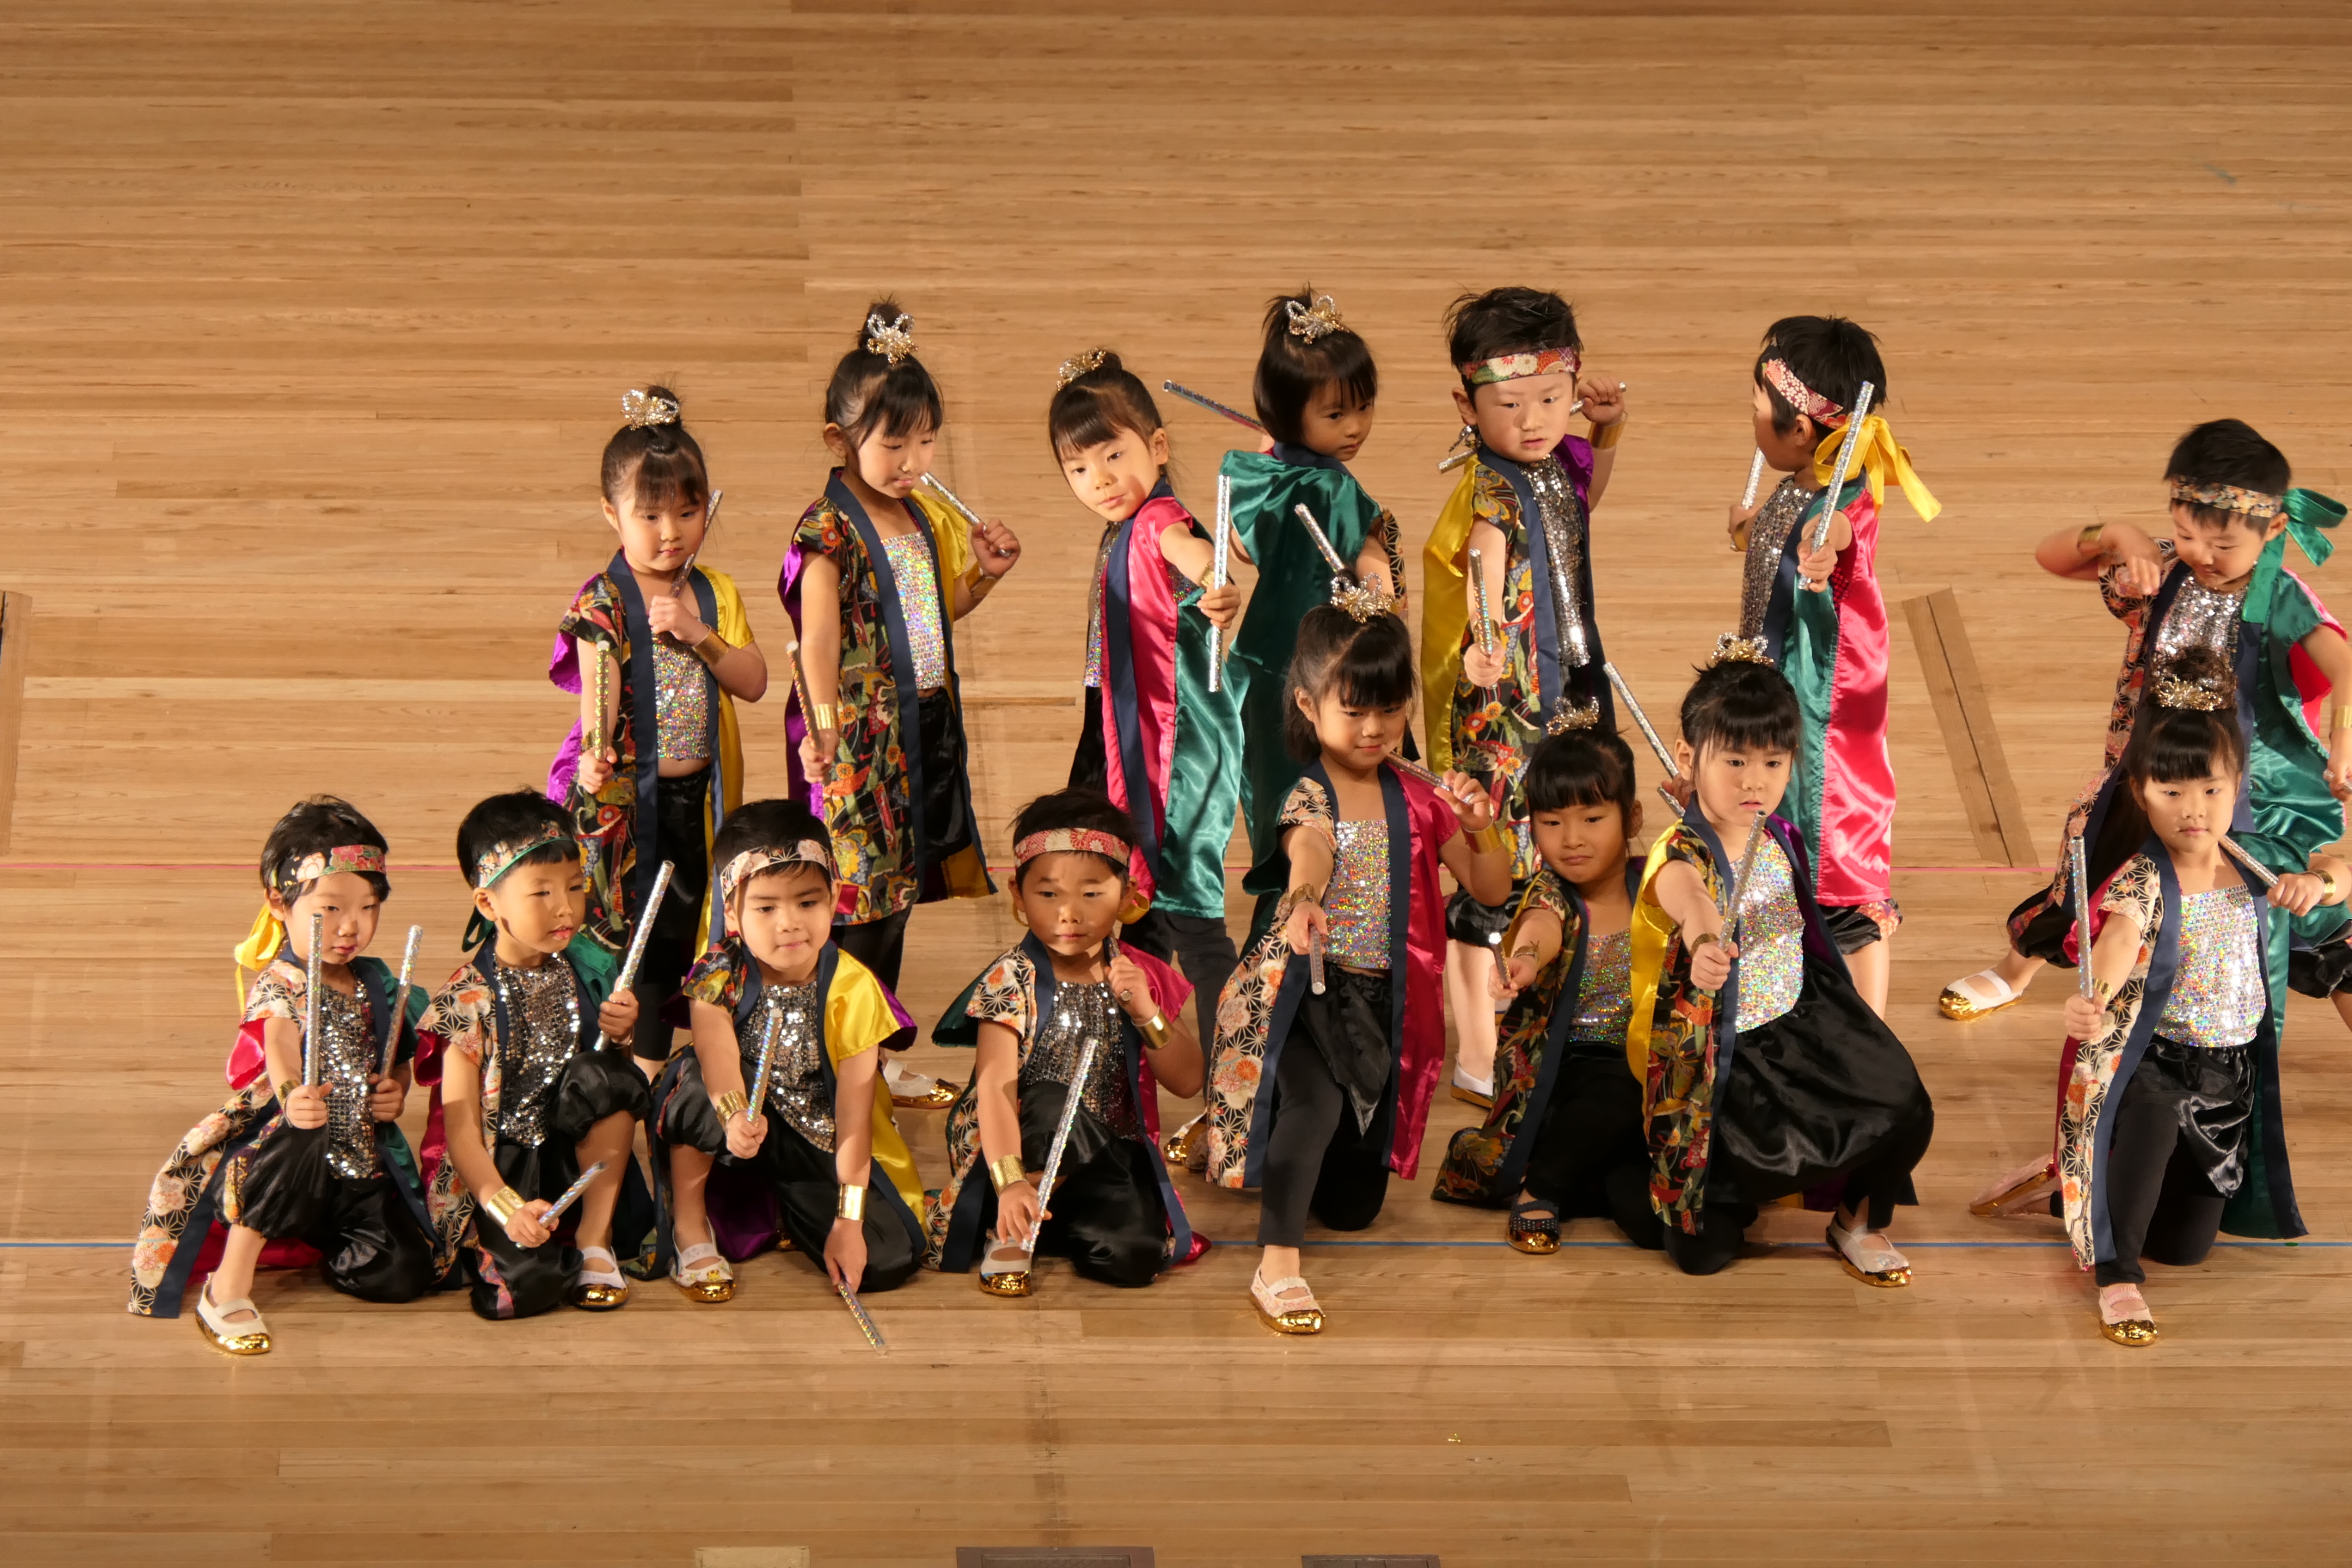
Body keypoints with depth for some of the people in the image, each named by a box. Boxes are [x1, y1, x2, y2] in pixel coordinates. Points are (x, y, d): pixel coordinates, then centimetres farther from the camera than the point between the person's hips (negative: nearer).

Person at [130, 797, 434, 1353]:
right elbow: (279, 1045, -32)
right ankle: (227, 1289, -30)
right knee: (309, 1145, -43)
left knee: (405, 1274, -15)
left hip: (360, 1156, 6)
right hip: (281, 1138, -6)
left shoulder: (375, 984, 9)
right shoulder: (278, 984, -12)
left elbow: (397, 1060, 22)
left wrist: (396, 1091, -3)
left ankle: (312, 1242, 19)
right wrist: (293, 1096, -55)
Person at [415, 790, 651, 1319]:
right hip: (497, 1171, -5)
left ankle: (593, 1238, -12)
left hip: (574, 1156, 5)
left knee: (605, 1074, -25)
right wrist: (508, 1209, -31)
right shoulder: (470, 999, -13)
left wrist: (621, 1036, -9)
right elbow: (460, 1131, -16)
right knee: (522, 1285, -31)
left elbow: (615, 1089, 14)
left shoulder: (585, 968, 2)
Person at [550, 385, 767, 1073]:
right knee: (615, 932, -2)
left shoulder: (715, 594, 6)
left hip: (696, 793, 5)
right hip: (625, 792, -5)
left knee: (675, 934, 12)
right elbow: (598, 690, -22)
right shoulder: (604, 602, -10)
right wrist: (594, 754, -40)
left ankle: (653, 1065, 25)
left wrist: (698, 634, -16)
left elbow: (753, 682, -1)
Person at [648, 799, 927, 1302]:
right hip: (751, 1132, 0)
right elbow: (718, 1052, -36)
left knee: (888, 1260, -22)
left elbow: (853, 1110, -18)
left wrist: (848, 1220, -22)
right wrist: (733, 1112, -59)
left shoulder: (851, 987, -16)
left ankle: (789, 1215, 9)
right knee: (692, 1078, -32)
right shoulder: (720, 976, -15)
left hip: (823, 1148, 0)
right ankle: (689, 1227, -15)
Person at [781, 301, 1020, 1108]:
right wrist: (823, 721, -33)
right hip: (858, 734, -8)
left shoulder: (925, 519, 10)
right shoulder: (828, 530, -15)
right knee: (861, 894, -5)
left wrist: (985, 574, 5)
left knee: (896, 888, 12)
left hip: (921, 728, 8)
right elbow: (819, 632, -25)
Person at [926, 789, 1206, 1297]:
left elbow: (1188, 1081, 1)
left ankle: (1041, 1221, 6)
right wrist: (1010, 1182, -37)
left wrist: (1144, 1012, -16)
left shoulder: (1141, 977, 1)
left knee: (1133, 1257, -24)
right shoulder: (1012, 982, -12)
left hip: (1108, 1158, 3)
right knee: (1054, 1102, -38)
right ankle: (1009, 1230, -14)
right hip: (1026, 1146, -3)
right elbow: (996, 1087, -23)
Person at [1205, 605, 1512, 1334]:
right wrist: (1303, 901, -57)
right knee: (1315, 1101, -39)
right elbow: (1307, 850, -34)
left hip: (1384, 1000, 5)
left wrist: (1481, 831, -16)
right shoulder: (1308, 797, -10)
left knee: (1355, 1206, 11)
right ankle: (1277, 1266, -34)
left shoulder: (1417, 800, 4)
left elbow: (1490, 891, 5)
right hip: (1308, 986, -5)